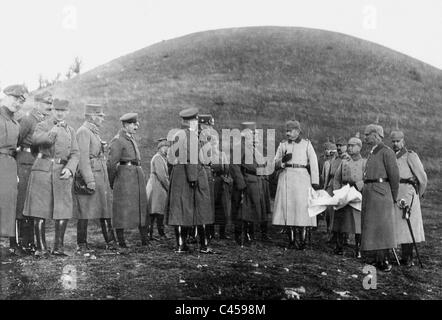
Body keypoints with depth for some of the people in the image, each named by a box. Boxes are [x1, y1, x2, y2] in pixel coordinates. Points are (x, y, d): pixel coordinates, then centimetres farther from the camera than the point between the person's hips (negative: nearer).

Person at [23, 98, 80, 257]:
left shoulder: (70, 131, 17)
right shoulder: (42, 125, 6)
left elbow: (75, 154, 7)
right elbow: (35, 139, -17)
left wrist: (69, 169, -11)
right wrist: (52, 133, -33)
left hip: (62, 172, 3)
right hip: (43, 169, -3)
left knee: (63, 211, 0)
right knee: (39, 210, -2)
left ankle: (58, 246, 12)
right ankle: (41, 248, 7)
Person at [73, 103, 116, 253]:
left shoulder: (94, 132, 20)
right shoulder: (83, 131, -11)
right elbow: (83, 158, -18)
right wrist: (90, 180, -23)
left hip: (100, 176, 10)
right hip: (88, 175, -10)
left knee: (105, 208, 10)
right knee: (85, 212, -3)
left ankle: (110, 241, 16)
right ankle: (81, 245, 3)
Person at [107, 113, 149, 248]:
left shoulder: (131, 138, 17)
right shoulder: (118, 140, -9)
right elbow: (111, 163, -11)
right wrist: (112, 183, -3)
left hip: (138, 175, 9)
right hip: (124, 176, -9)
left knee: (142, 206, 8)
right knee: (122, 208, -3)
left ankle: (145, 240, 13)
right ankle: (121, 241, 4)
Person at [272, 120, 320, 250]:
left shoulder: (306, 144, 8)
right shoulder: (283, 145, 15)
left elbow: (314, 163, 1)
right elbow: (275, 164, 14)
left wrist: (315, 182, -7)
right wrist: (283, 160, -8)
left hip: (302, 178, -2)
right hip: (286, 178, 3)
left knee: (302, 208, -8)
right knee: (287, 209, -1)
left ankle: (302, 241, -3)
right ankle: (291, 241, 5)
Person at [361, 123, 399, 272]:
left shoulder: (386, 152, -9)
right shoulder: (372, 153, 18)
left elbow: (394, 175, -11)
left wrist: (393, 197, -6)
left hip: (381, 193, -9)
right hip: (369, 193, 9)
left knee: (382, 227, -6)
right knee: (372, 227, 11)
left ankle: (384, 261, -1)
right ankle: (379, 259, 18)